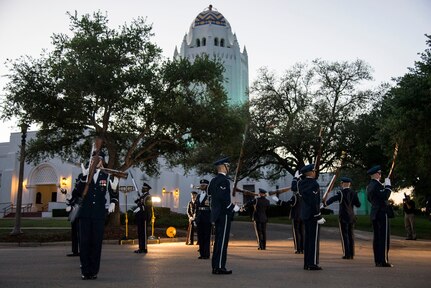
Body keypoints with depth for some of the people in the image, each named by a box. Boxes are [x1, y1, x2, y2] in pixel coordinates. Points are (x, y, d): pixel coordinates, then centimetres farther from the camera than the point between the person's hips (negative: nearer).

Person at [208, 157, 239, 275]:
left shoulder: (213, 180, 14)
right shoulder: (224, 180, -14)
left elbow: (209, 193, 17)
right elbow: (223, 198, -23)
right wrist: (233, 207, -13)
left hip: (217, 215, 9)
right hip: (224, 214, -9)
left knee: (218, 241, 13)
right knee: (222, 241, -6)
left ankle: (215, 266, 17)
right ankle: (220, 267, -3)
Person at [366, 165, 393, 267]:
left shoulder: (369, 186, 13)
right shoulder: (377, 185, -16)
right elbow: (385, 196, -26)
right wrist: (387, 185, -13)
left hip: (374, 214, 9)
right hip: (382, 213, -9)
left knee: (376, 237, 10)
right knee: (384, 237, -5)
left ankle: (378, 261, 14)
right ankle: (383, 261, -3)